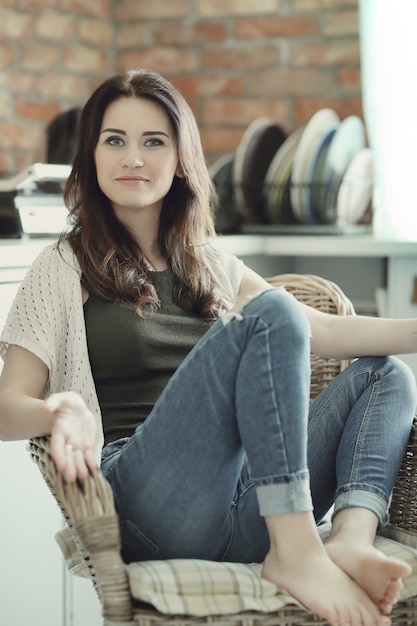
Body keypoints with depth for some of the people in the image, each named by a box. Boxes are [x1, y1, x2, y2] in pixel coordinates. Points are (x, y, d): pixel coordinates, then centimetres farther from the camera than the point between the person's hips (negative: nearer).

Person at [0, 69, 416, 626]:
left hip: (245, 518, 6)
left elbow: (321, 331, 14)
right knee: (271, 313, -21)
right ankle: (296, 553, -30)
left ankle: (352, 540, -28)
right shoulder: (64, 269, 9)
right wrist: (59, 413, -24)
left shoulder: (212, 268, 24)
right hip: (147, 507, -6)